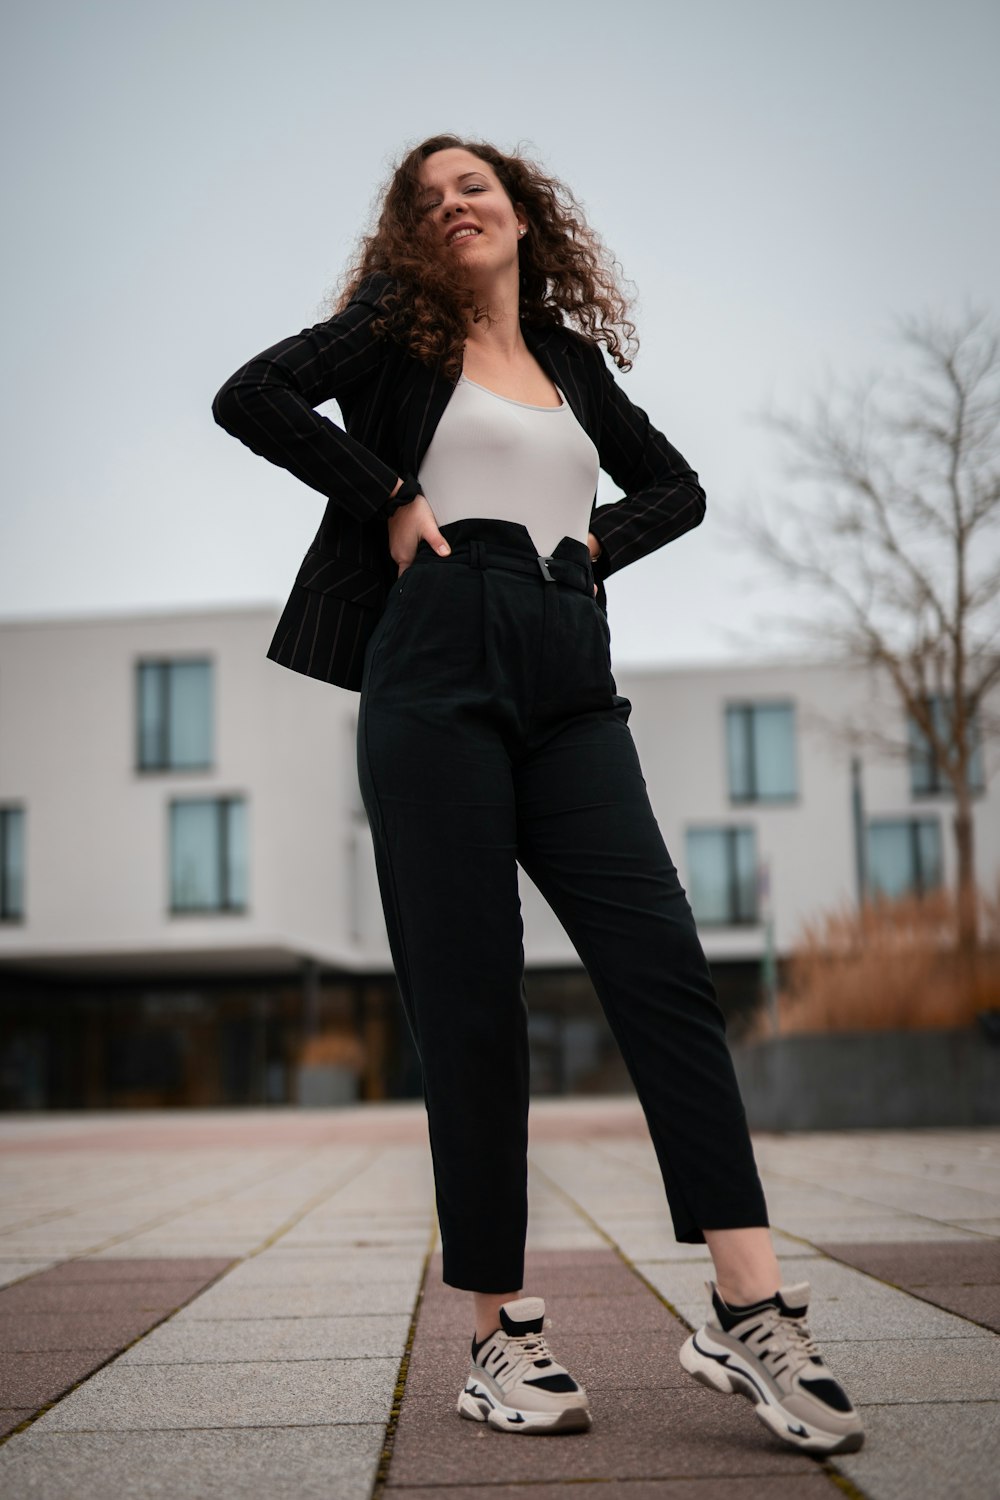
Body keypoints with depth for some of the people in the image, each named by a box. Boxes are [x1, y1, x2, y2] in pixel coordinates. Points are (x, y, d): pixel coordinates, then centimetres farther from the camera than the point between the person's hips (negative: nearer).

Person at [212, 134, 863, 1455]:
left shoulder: (573, 355, 24)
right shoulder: (398, 329, 14)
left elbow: (677, 488, 31)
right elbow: (251, 397, 1)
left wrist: (596, 542, 12)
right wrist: (390, 497, -3)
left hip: (569, 686, 3)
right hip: (439, 669, -3)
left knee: (663, 960, -11)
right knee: (468, 1002, -4)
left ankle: (751, 1311, -11)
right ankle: (500, 1335, 4)